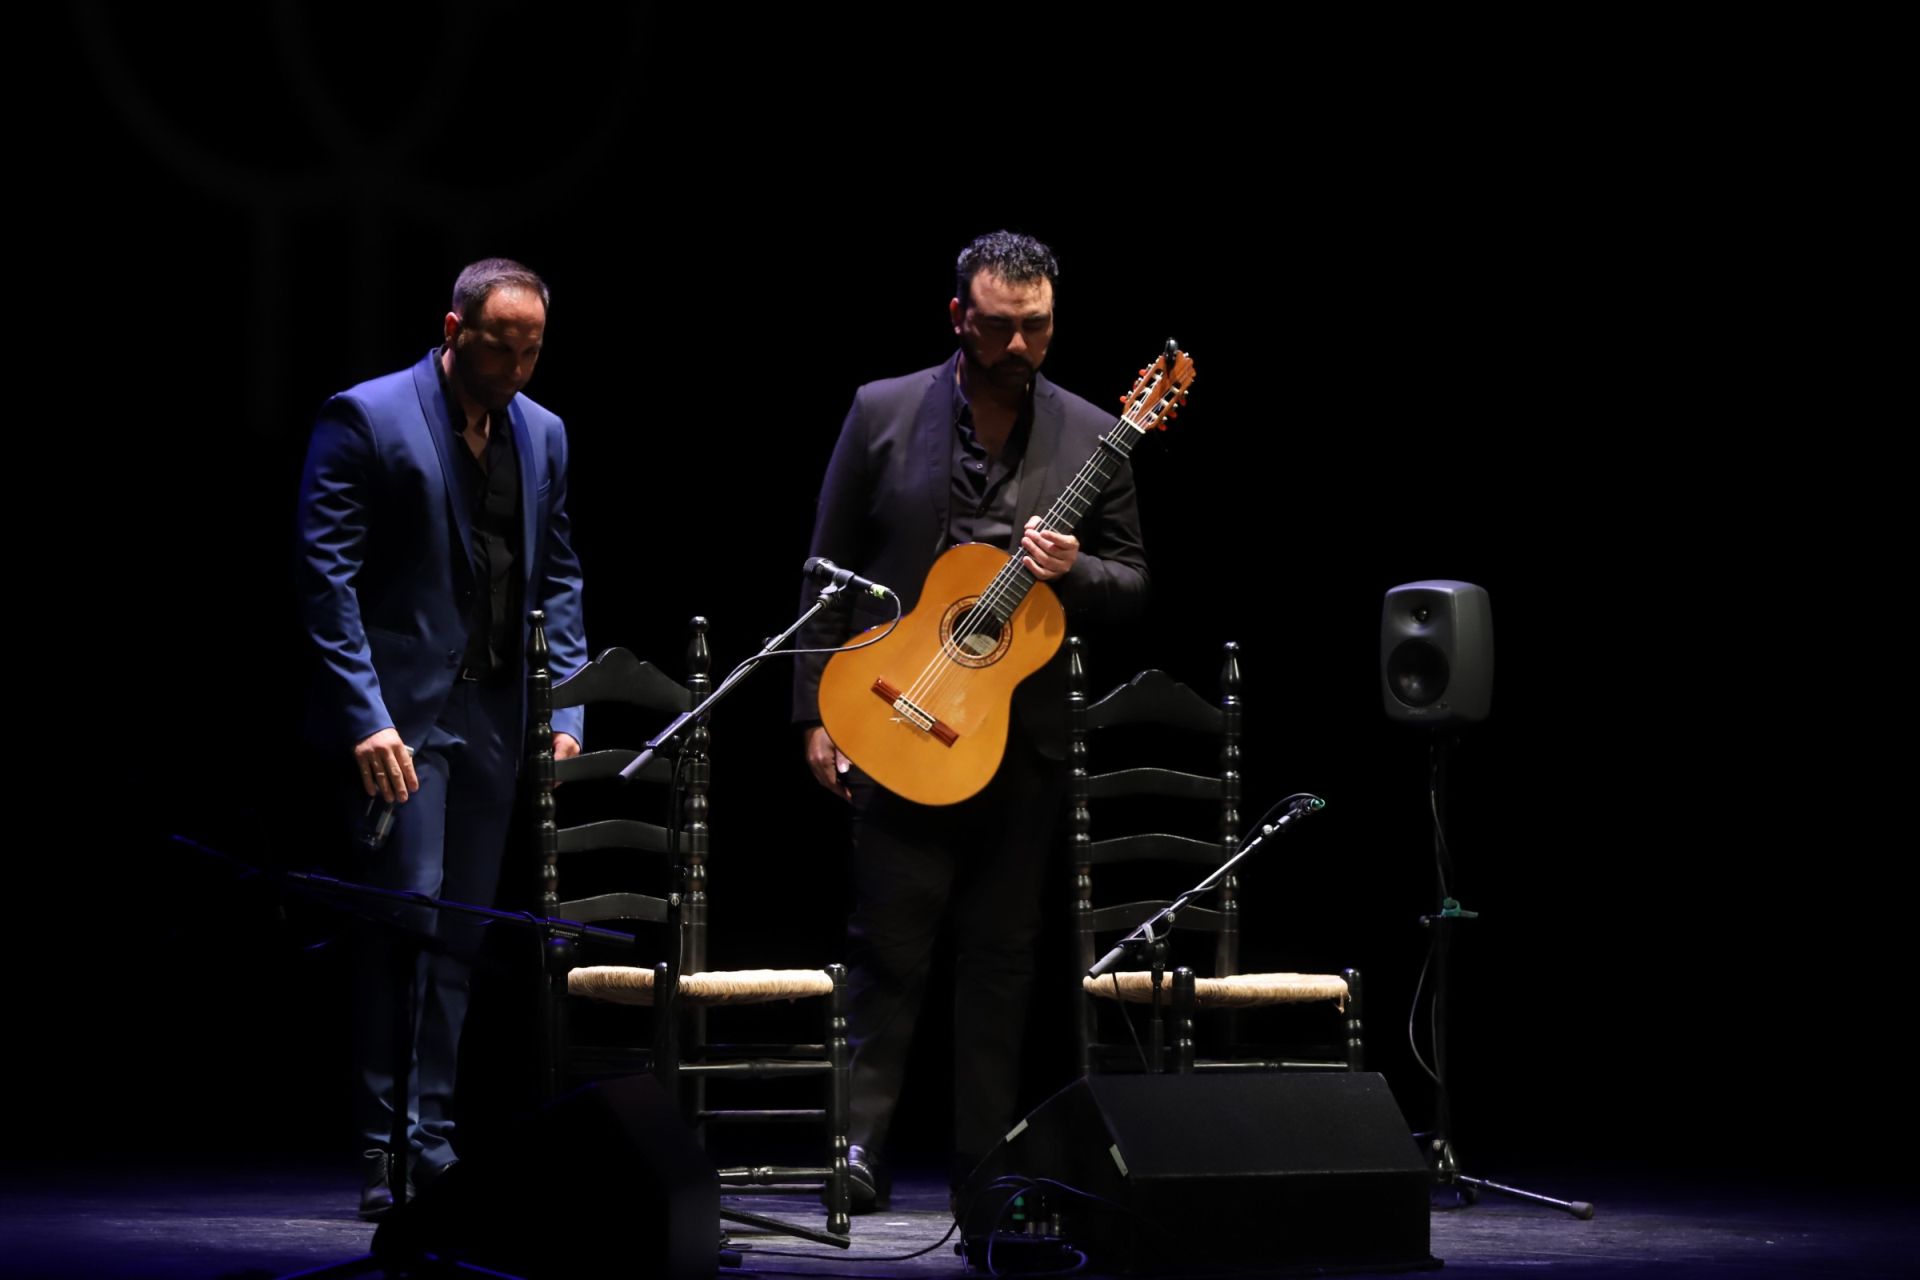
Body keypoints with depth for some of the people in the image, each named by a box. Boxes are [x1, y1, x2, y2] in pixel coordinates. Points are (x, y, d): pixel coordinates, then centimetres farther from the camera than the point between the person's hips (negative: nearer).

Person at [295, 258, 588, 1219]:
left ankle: (433, 1144, 14)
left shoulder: (543, 434, 13)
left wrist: (566, 707, 7)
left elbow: (558, 578, 17)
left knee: (462, 935, 8)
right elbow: (326, 573, -11)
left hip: (494, 715, 6)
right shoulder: (365, 418, -7)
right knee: (404, 922, -11)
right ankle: (384, 1151, -7)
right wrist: (365, 717, -18)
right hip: (400, 712, -6)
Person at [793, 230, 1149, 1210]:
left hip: (1025, 733, 2)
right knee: (888, 941, -5)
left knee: (1001, 951, 7)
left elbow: (1132, 587, 8)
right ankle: (862, 1142, 1)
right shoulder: (883, 412, 1)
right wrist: (817, 709, -1)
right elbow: (830, 570, 3)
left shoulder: (1095, 438, 4)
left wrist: (1074, 570, -15)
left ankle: (986, 1161, 14)